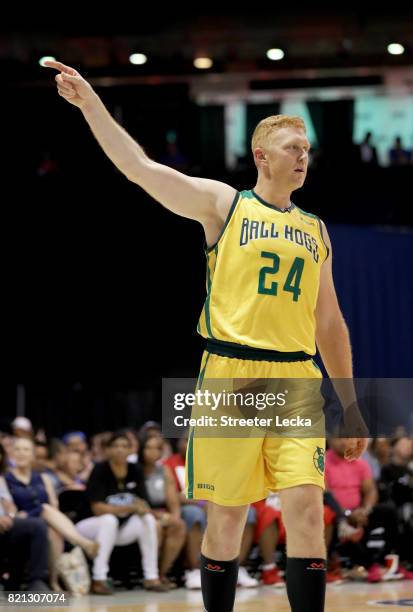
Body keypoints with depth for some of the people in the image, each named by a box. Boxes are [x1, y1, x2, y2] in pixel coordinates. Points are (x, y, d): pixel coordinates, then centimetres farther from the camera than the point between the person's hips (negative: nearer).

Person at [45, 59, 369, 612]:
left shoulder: (314, 230, 17)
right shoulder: (223, 204, 6)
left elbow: (330, 323, 21)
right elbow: (140, 168, -4)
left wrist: (350, 407, 18)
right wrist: (91, 104, -13)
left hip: (296, 380, 3)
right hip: (231, 376, -3)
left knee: (306, 507, -9)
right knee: (226, 518, 2)